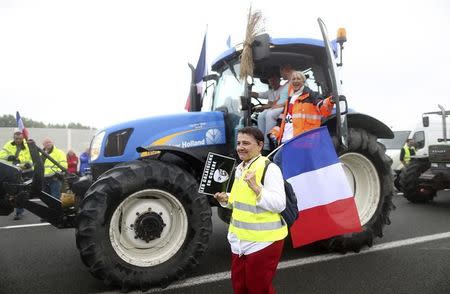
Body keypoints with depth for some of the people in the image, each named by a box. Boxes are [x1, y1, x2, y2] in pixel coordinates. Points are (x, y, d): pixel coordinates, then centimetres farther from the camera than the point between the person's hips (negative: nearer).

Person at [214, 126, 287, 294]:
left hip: (262, 241, -8)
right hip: (240, 240, 8)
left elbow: (279, 205, -22)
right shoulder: (240, 168, 9)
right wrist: (227, 200, 2)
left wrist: (256, 187, -31)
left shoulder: (270, 168, -17)